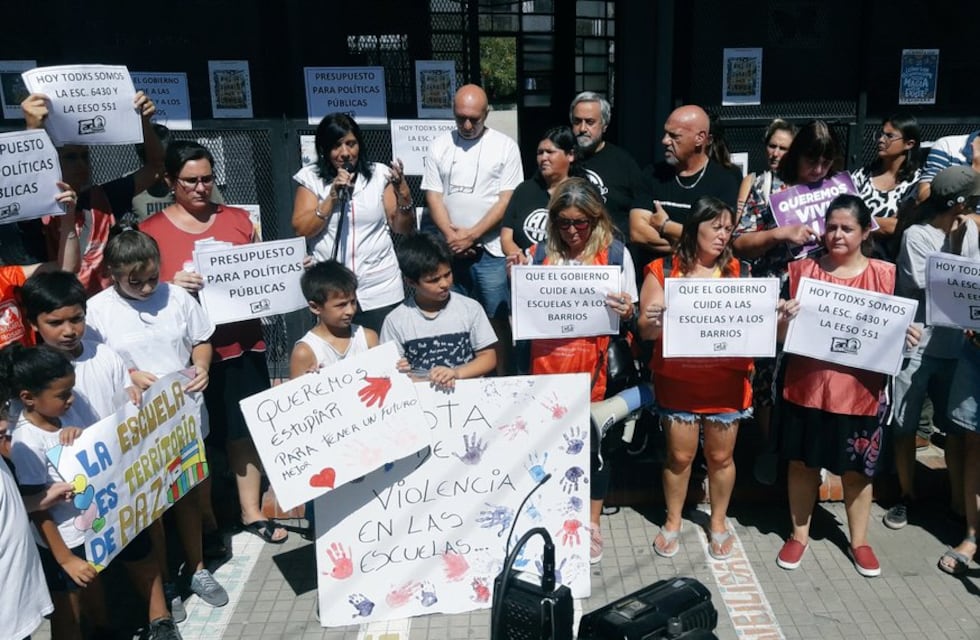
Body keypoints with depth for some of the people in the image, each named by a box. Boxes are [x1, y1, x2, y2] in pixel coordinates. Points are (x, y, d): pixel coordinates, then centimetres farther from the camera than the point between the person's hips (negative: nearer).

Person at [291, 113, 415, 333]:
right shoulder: (311, 178, 1)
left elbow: (403, 229, 3)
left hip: (380, 291, 0)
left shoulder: (379, 174, 1)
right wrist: (332, 197, -13)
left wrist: (403, 194, -14)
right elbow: (300, 230, -6)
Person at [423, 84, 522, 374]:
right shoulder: (439, 146, 8)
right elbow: (433, 197, 5)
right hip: (450, 250, 3)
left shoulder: (505, 146, 0)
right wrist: (450, 236, -10)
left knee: (496, 320, 1)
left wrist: (471, 235, -12)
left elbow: (506, 200, -5)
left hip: (490, 250, -2)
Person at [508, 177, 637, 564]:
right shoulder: (540, 254, 4)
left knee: (591, 441, 7)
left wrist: (625, 312, -19)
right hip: (546, 361, 2)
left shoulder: (615, 253, -1)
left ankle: (592, 525, 26)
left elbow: (628, 314, 3)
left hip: (591, 364, -2)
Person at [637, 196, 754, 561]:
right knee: (679, 454, 7)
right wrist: (653, 320, -25)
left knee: (721, 455, 11)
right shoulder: (663, 271, 0)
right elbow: (646, 330, -3)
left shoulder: (738, 272, 6)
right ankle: (672, 522, 28)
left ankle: (718, 523, 31)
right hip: (678, 380, -1)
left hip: (726, 380, 2)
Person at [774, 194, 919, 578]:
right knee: (802, 463, 13)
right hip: (806, 387, 1)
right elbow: (782, 333, 2)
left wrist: (906, 337, -15)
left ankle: (859, 541, 34)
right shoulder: (803, 269, -1)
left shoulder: (884, 275, -2)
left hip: (859, 392, 0)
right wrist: (785, 320, -20)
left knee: (857, 470, 14)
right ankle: (799, 535, 32)